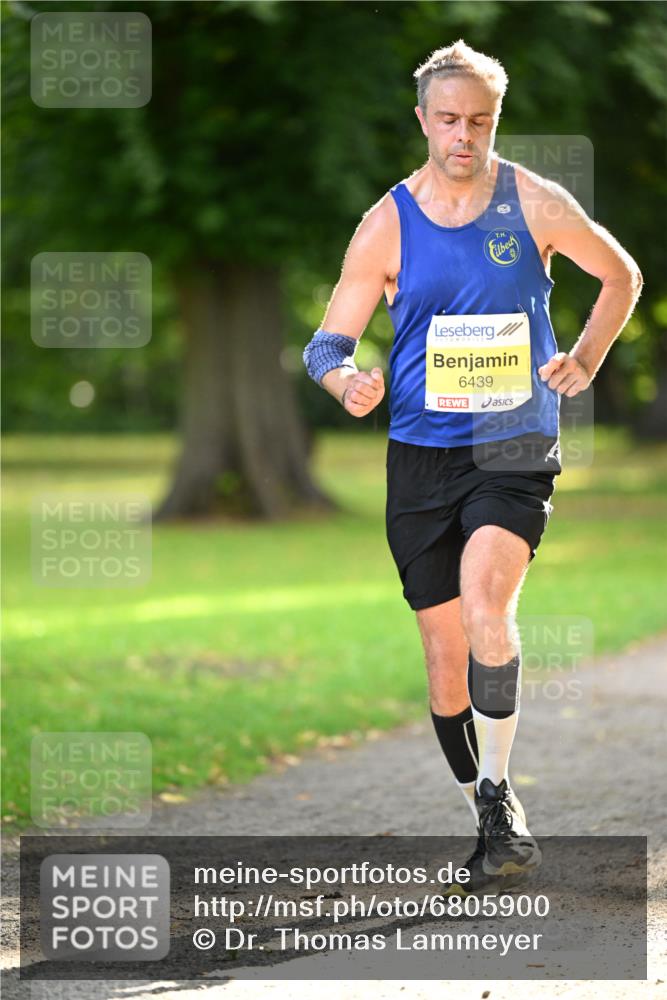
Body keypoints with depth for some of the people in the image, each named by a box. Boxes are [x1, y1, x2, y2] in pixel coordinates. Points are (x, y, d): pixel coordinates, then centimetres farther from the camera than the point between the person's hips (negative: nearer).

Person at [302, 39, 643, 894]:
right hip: (421, 454, 2)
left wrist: (584, 361, 0)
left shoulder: (533, 204, -1)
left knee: (485, 599, -28)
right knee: (444, 648, 4)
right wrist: (346, 381, -20)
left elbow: (621, 277, 15)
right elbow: (327, 343, 3)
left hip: (515, 447, -2)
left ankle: (497, 784, -14)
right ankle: (491, 824, 20)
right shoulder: (386, 225, 1)